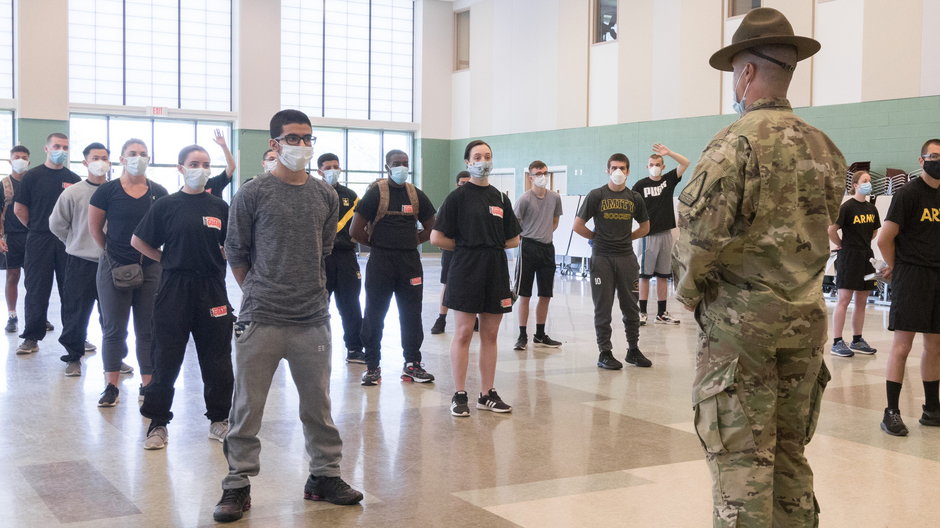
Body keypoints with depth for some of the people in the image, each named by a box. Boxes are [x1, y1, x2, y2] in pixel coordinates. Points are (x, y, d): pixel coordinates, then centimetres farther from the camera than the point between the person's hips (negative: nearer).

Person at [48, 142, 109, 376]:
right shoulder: (73, 193, -3)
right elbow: (57, 224, 6)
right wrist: (77, 243, 9)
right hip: (80, 262, -1)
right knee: (76, 313, 3)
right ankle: (73, 356, 18)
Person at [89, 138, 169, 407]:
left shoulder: (159, 193, 2)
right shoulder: (107, 191, -3)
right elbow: (95, 228, 6)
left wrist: (154, 251, 6)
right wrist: (113, 250, 12)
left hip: (151, 268, 2)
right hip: (114, 268, -1)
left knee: (148, 329, 6)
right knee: (114, 328, 3)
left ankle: (147, 385, 13)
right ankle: (111, 386, 10)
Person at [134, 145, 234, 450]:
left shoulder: (220, 207, 6)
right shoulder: (166, 206, 1)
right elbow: (138, 241, 8)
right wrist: (167, 260, 3)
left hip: (212, 289, 2)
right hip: (174, 290, -2)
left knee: (217, 359, 7)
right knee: (166, 359, 2)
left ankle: (219, 419, 20)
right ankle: (158, 422, 13)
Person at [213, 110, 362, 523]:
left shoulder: (326, 197, 6)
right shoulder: (252, 194, -5)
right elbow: (236, 253, 3)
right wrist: (258, 293, 7)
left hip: (313, 319, 3)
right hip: (261, 319, -3)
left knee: (318, 404, 12)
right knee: (247, 407, 3)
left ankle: (324, 476, 26)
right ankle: (237, 485, 15)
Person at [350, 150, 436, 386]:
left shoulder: (416, 195, 9)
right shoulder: (375, 193, -4)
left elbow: (430, 228, 18)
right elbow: (356, 231, -7)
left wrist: (412, 242, 8)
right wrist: (377, 244, 1)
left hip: (410, 260, 4)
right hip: (381, 260, -4)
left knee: (412, 314, 8)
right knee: (374, 314, 3)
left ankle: (412, 364, 17)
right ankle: (372, 366, 12)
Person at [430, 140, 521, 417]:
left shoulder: (500, 198, 11)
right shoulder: (458, 196, -3)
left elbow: (513, 240, 14)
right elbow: (437, 238, -6)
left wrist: (487, 244, 4)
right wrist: (467, 247, -1)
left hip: (496, 272, 5)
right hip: (466, 272, -5)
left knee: (490, 334, 8)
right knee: (464, 332, -2)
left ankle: (487, 394, 16)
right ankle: (459, 395, 6)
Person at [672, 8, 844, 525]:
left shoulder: (736, 143, -12)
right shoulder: (824, 149, 7)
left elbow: (699, 234, -19)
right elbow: (819, 230, 10)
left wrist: (689, 290, -3)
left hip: (739, 322, -6)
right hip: (805, 318, 6)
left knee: (740, 461, 0)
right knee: (789, 455, 17)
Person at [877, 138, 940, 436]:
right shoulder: (909, 194, -8)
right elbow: (884, 239, -9)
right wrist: (895, 267, 5)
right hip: (912, 277, -6)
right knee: (902, 346, -6)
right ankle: (891, 413, -1)